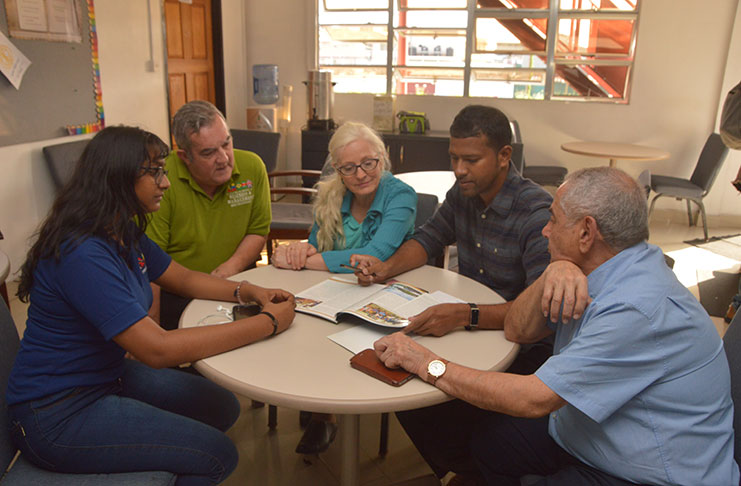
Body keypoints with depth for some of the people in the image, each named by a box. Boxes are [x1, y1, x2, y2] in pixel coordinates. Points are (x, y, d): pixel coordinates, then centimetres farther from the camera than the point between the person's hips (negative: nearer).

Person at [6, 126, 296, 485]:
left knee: (222, 408, 10)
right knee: (218, 455, -12)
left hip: (107, 375, 9)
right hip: (57, 414, -9)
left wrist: (247, 291, -7)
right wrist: (268, 323, -30)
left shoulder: (125, 233, 1)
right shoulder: (83, 253, -30)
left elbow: (184, 279, 12)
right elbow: (158, 349, -34)